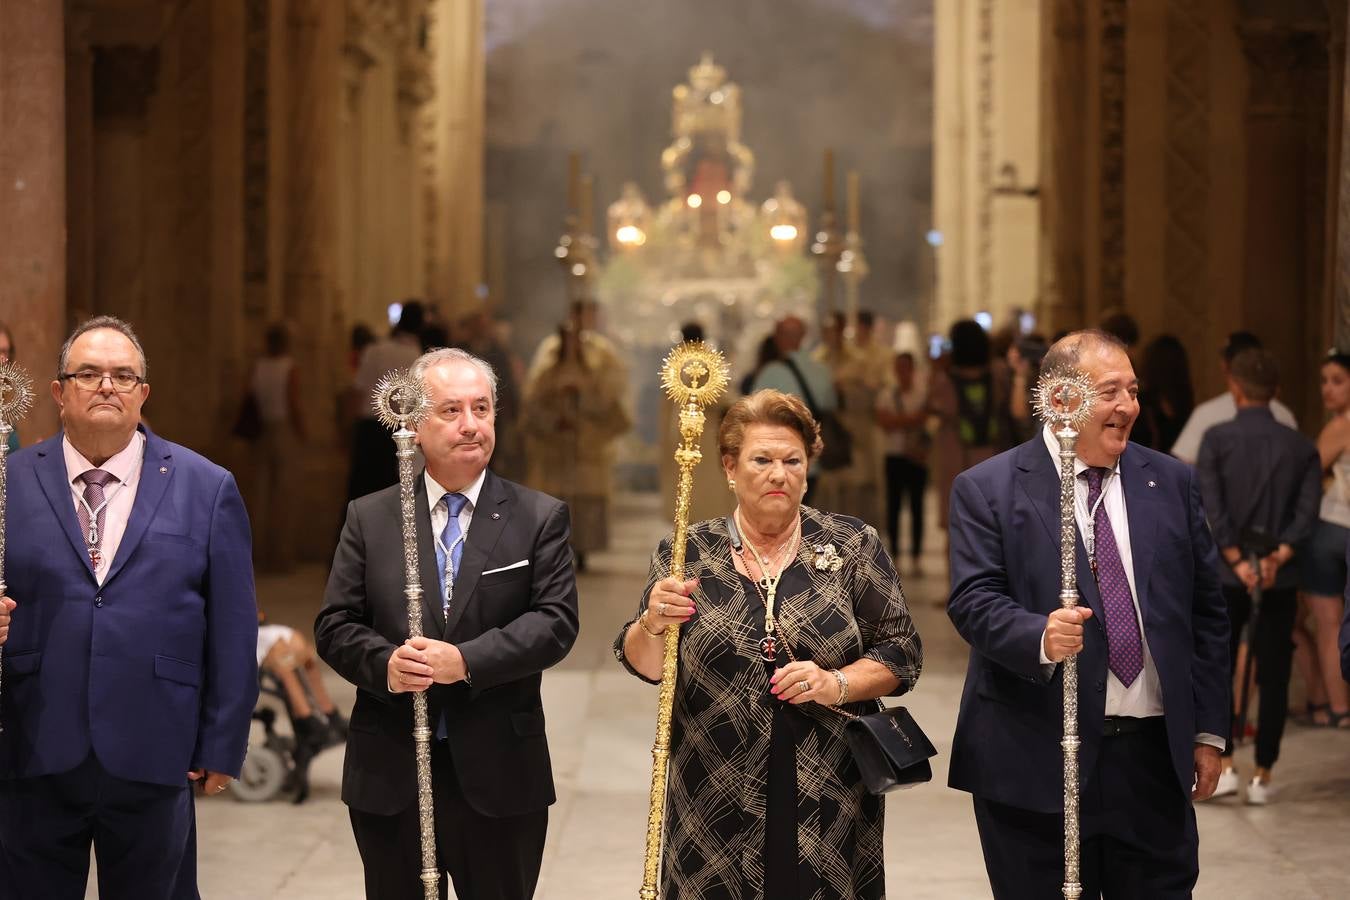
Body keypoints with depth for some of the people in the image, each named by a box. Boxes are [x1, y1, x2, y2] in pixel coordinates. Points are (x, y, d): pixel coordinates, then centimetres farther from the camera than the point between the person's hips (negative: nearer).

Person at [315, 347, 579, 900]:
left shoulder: (539, 517, 2)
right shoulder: (369, 518, 6)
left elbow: (556, 620, -8)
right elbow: (334, 626, 3)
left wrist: (466, 660, -20)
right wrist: (384, 663, -18)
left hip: (499, 775, -1)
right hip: (390, 774, 1)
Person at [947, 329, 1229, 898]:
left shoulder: (1171, 482, 9)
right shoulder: (988, 489, -2)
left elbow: (1205, 611, 11)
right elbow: (973, 601, -10)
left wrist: (1208, 731, 8)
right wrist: (1042, 637, -30)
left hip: (1156, 756, 3)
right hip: (1037, 760, -3)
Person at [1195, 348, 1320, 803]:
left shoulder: (1217, 439, -3)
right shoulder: (1300, 446, 4)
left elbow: (1212, 506, -12)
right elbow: (1307, 510, -7)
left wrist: (1237, 561, -11)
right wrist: (1277, 557, -12)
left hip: (1226, 575, -2)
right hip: (1280, 578, 2)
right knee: (1273, 677, 7)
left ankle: (1224, 765, -3)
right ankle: (1262, 777, 8)